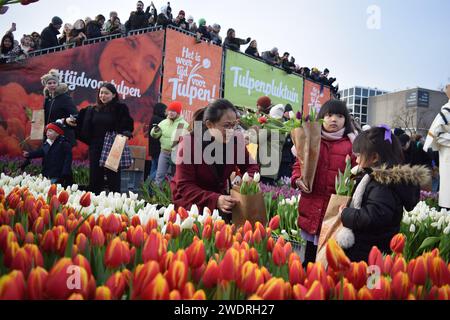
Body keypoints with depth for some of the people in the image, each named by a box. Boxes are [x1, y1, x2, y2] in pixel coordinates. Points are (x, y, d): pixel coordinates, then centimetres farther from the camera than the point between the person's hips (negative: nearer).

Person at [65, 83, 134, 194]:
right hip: (95, 150, 5)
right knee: (95, 182, 10)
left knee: (113, 182, 0)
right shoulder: (93, 110, 11)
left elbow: (128, 127, -6)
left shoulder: (120, 109, -1)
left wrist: (125, 134, -24)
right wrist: (68, 120, 5)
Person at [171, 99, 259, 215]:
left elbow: (252, 166, 3)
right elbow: (184, 186, -23)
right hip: (189, 202, -4)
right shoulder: (189, 143, -20)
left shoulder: (235, 141, -9)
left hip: (220, 198, 4)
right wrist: (215, 200, -37)